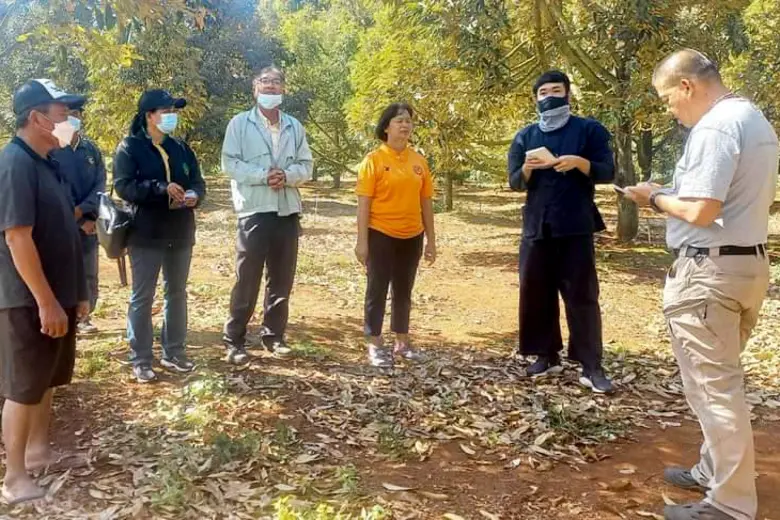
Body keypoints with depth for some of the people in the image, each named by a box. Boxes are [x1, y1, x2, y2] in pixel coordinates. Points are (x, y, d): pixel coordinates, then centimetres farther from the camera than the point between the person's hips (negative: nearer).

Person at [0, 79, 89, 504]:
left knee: (46, 379, 19)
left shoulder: (45, 162, 10)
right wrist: (46, 302, -23)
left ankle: (39, 450, 35)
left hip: (57, 294, 9)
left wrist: (75, 293, 17)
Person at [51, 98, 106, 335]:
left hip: (89, 222, 4)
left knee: (89, 275, 10)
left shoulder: (92, 149, 7)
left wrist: (82, 211, -15)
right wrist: (80, 221, -12)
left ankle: (84, 317, 23)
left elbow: (100, 184, 0)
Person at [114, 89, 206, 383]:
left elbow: (198, 182, 9)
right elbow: (123, 186, -15)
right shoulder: (129, 147, -5)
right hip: (146, 234, -5)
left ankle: (174, 353, 25)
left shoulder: (182, 148, 12)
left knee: (177, 293, 12)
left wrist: (195, 195, -14)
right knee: (142, 297, 2)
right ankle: (140, 360, 12)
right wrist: (162, 188, -26)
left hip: (180, 234, 6)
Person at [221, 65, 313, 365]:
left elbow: (306, 167, 8)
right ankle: (234, 340, 8)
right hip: (254, 211, -4)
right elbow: (230, 163, -6)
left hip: (288, 211, 4)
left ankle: (273, 335, 23)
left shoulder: (295, 126, 13)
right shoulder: (240, 123, 2)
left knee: (282, 280, 10)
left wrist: (286, 175, -12)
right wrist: (263, 175, -17)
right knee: (247, 280, -2)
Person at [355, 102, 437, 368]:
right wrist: (362, 241, -13)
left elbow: (426, 202, 9)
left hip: (412, 237, 5)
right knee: (377, 290, 4)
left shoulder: (419, 161, 6)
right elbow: (364, 202, -9)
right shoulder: (374, 160, -7)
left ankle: (402, 343, 26)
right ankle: (374, 346, 13)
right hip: (381, 235, -4)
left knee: (404, 291, 14)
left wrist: (431, 239, 9)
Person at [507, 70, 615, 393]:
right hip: (536, 227, 4)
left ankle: (591, 366, 2)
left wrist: (579, 163, -20)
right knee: (535, 293, 5)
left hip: (575, 227, -3)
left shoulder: (589, 130, 3)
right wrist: (526, 169, -14)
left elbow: (607, 172, -2)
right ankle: (548, 356, 19)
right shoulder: (524, 137, 12)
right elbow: (515, 183, 8)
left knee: (582, 295, -3)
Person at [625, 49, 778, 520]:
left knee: (712, 386, -1)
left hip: (710, 270, -10)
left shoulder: (713, 127, -17)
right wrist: (671, 195, 13)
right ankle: (716, 471, 32)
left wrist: (656, 197, -6)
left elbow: (700, 211, -24)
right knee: (723, 379, 19)